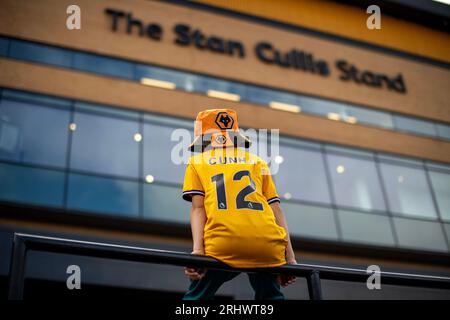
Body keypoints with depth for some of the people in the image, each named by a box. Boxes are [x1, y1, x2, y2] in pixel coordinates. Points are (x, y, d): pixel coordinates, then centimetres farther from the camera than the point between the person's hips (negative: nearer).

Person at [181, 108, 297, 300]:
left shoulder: (196, 163, 21)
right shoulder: (257, 162, 25)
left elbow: (198, 208, 5)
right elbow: (275, 208, 15)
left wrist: (197, 249, -4)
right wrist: (289, 256, 11)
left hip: (223, 246, -2)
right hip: (267, 244, 2)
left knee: (197, 296, 18)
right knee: (270, 296, 25)